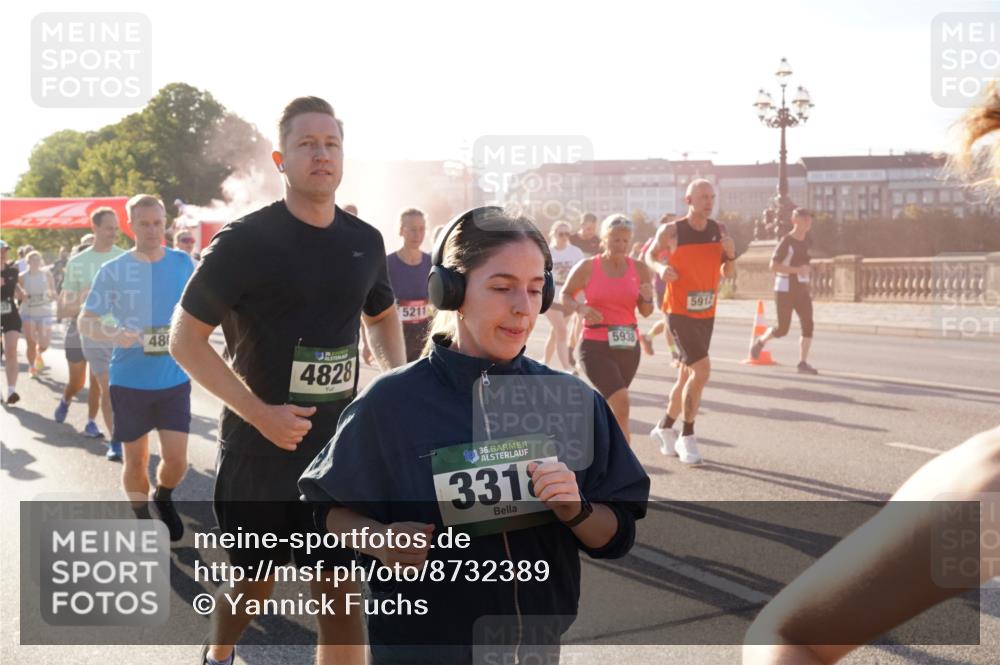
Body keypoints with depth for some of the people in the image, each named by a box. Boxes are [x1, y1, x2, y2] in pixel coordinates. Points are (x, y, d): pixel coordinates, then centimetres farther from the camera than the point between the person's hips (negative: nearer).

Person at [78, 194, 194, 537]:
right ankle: (141, 519, 31)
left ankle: (164, 498, 29)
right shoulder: (113, 270, -5)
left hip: (174, 379, 1)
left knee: (176, 460, -4)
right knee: (136, 459, 9)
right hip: (129, 380, -1)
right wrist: (116, 335, -21)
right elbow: (85, 322, -1)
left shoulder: (182, 263, 1)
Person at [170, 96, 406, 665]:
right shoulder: (246, 240, -11)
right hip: (258, 443, -3)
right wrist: (259, 412, -20)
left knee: (341, 593, 3)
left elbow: (382, 314, 23)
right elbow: (186, 338, -10)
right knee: (253, 584, 15)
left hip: (340, 446, 3)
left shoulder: (366, 241, 4)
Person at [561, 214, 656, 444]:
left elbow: (646, 312, 7)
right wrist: (581, 308, -15)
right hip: (595, 347, -4)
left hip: (628, 346, 5)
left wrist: (647, 298, -15)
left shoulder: (639, 269, 3)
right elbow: (565, 295, 5)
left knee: (610, 403, 17)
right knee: (621, 402, -19)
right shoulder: (587, 267, -5)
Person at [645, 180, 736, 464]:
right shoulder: (671, 231, -10)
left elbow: (725, 273, 10)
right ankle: (687, 438, -4)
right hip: (680, 313, -6)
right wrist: (660, 268, -16)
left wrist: (730, 255, -11)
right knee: (702, 370, -17)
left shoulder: (719, 230, 2)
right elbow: (650, 255, 6)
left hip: (707, 314, 6)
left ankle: (664, 428, 34)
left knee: (687, 374, 15)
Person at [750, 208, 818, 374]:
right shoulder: (786, 241, -13)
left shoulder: (806, 241, 11)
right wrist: (797, 270, -27)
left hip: (801, 290, 7)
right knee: (782, 329, -1)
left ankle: (803, 362, -3)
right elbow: (773, 266, -20)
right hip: (785, 291, -7)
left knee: (808, 324, -7)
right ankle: (760, 341, 28)